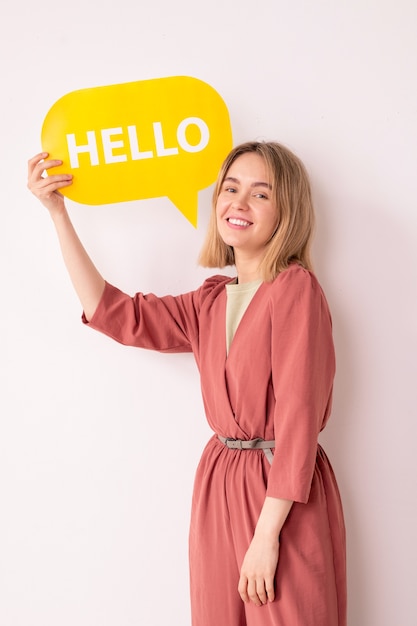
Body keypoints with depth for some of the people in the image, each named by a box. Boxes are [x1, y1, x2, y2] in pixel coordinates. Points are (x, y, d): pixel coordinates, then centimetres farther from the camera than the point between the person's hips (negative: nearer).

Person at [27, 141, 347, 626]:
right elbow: (112, 313, 10)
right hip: (218, 485, 6)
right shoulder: (211, 301, 9)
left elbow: (298, 413, -16)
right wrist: (57, 213, 8)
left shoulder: (296, 287, -12)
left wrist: (267, 535, -17)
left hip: (286, 498, -6)